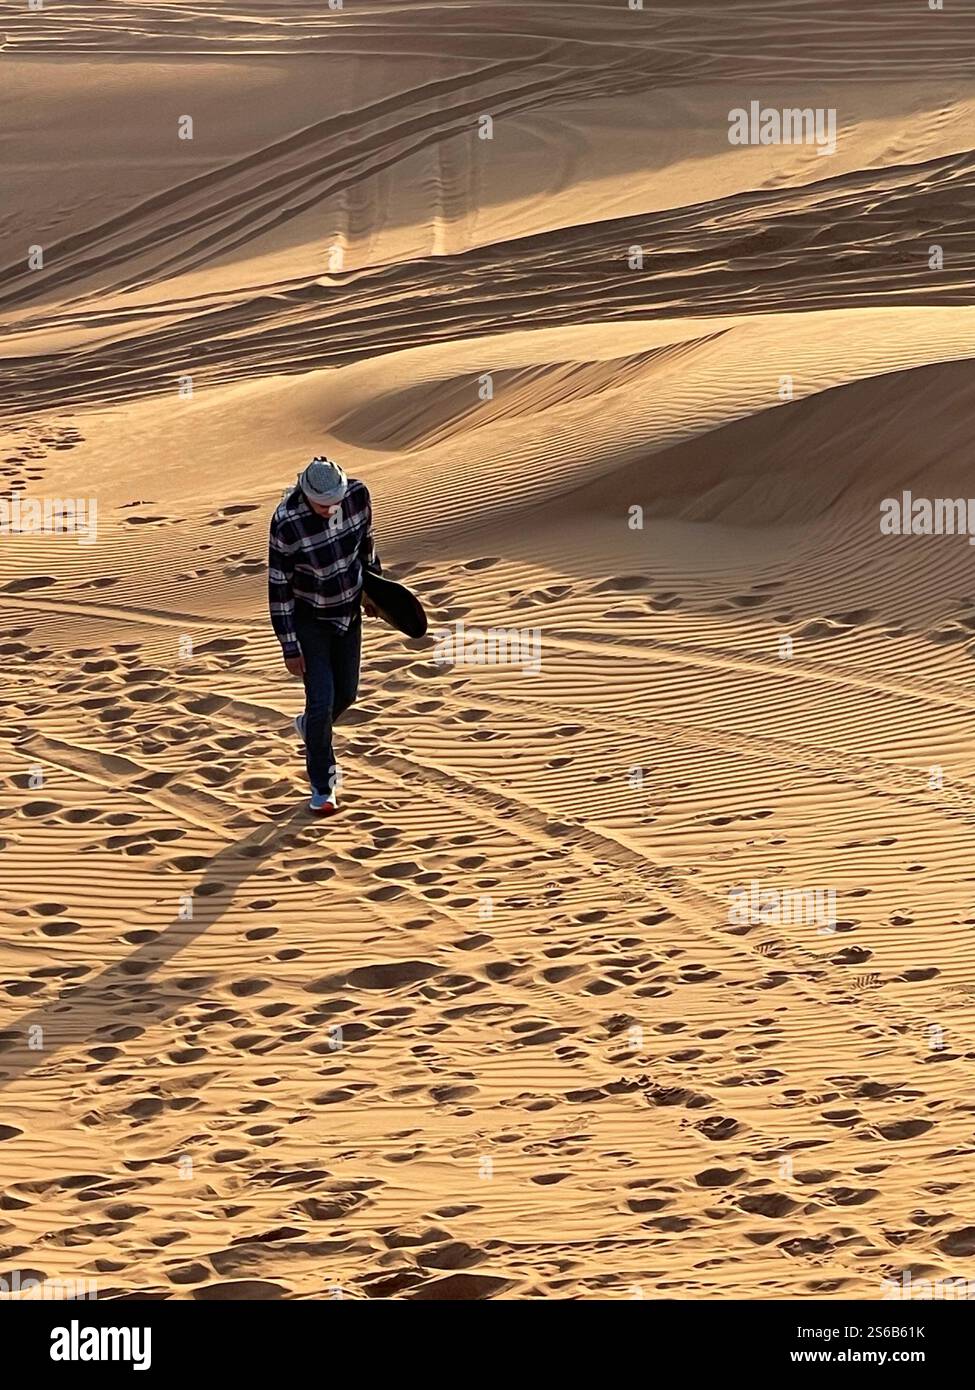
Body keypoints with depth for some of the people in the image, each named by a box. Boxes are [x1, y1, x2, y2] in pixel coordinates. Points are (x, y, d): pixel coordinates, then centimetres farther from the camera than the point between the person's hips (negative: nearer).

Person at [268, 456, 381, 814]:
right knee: (322, 700, -7)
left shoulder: (358, 493, -20)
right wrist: (290, 647, -17)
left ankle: (309, 727, 50)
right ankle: (322, 786, 15)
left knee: (345, 694, 14)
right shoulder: (286, 522, -32)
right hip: (308, 617, -5)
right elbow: (278, 586, -21)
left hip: (349, 610, 5)